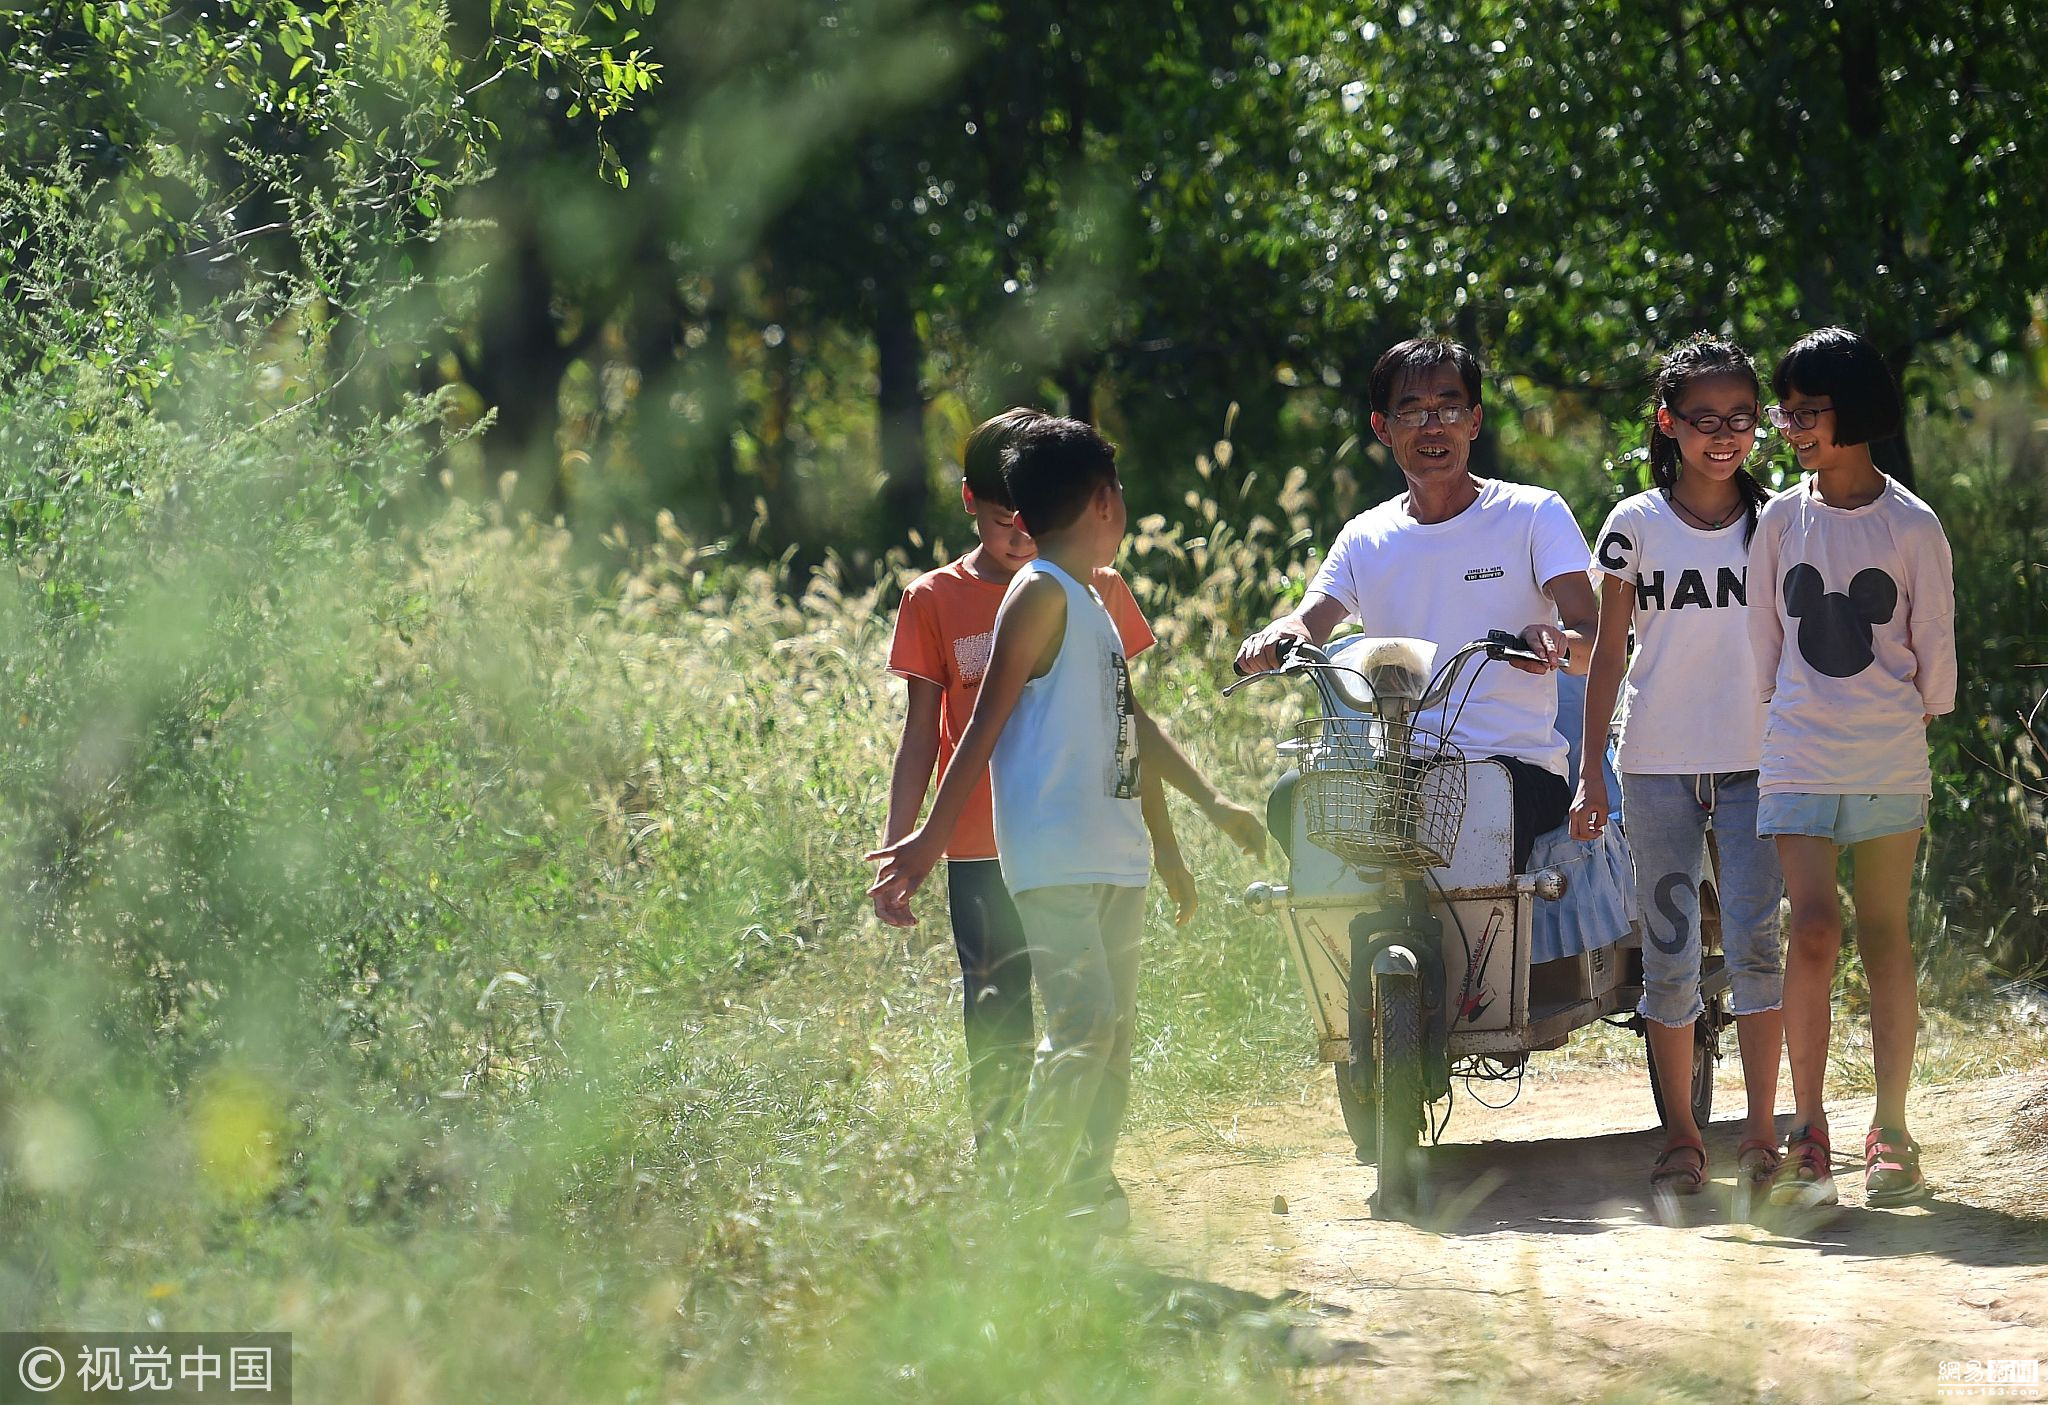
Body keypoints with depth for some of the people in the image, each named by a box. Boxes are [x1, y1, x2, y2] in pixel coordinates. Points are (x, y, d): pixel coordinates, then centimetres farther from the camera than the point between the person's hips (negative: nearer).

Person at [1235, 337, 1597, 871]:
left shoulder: (1533, 515, 5)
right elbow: (1311, 623, 4)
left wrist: (1552, 641, -31)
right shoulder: (1364, 538, 17)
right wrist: (1278, 636, -21)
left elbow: (1593, 640, -6)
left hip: (1518, 765, -4)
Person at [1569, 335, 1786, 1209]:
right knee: (1668, 952, 1)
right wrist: (1590, 770, 2)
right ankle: (1680, 1138, 9)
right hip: (1657, 766, 0)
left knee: (1756, 942, -10)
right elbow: (1608, 654, 6)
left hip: (1756, 766, 0)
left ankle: (1760, 1136, -6)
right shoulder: (1635, 527, 4)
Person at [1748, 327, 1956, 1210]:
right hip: (1798, 760, 1)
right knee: (1813, 932, -11)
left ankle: (1891, 1136, 10)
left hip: (1890, 762, -1)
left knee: (1885, 939, 4)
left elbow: (1935, 646, 6)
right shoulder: (1780, 522, 4)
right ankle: (1808, 1138, -9)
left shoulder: (1912, 527, -2)